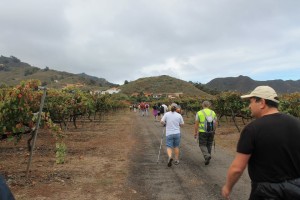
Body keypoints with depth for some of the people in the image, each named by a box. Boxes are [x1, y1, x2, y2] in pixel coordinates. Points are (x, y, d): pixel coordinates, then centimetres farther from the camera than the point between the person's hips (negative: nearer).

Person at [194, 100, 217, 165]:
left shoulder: (199, 113, -5)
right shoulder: (213, 112, 4)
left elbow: (196, 124, -5)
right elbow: (215, 123, 6)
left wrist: (195, 132, 4)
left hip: (203, 132, -3)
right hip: (211, 132, 4)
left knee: (202, 145, 6)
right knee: (209, 145, 15)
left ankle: (207, 155, -16)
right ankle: (207, 159, 20)